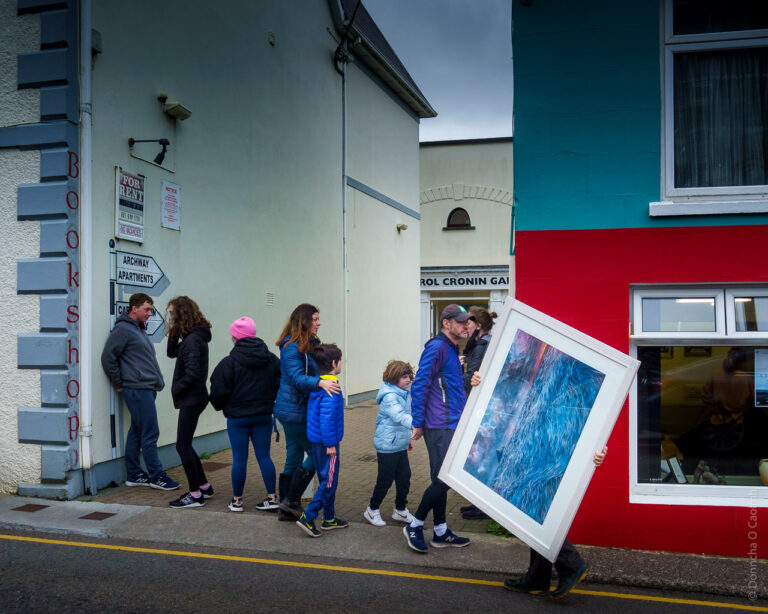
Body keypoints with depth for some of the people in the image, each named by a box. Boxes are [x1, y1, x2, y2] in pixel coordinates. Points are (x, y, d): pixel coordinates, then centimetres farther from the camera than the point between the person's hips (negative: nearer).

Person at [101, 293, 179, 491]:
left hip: (146, 389, 9)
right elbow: (108, 358, -13)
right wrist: (119, 384, -8)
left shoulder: (139, 329, 19)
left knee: (137, 432, 13)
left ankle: (133, 474, 20)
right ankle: (156, 475, 2)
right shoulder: (123, 329, -10)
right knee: (150, 433, -5)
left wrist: (158, 380, 15)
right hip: (137, 389, -9)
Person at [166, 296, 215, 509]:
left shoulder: (193, 340, -19)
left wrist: (176, 389, -11)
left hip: (192, 399, -10)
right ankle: (204, 486, 25)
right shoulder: (190, 338, 12)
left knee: (183, 445, -3)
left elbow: (192, 373, -24)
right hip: (191, 398, 10)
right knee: (185, 445, 17)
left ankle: (195, 494, 4)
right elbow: (172, 353, 20)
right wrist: (173, 333, 6)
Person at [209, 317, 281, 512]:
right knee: (264, 456, 10)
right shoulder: (271, 359, 1)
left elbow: (219, 392, -11)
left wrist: (221, 406, 9)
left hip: (237, 418, -4)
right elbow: (279, 385, 5)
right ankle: (272, 497, 11)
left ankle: (237, 500, 17)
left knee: (239, 459, 5)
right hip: (263, 416, 4)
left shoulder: (229, 362, -13)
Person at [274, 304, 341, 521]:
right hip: (294, 411, -9)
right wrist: (320, 382, -42)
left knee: (294, 457, 13)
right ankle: (291, 501, 6)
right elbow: (297, 378, -28)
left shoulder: (310, 344, 10)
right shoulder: (292, 348, -17)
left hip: (292, 411, 9)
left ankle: (286, 509, 21)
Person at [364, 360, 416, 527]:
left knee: (404, 477, 11)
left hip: (400, 445, 8)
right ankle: (372, 510, 22)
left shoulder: (404, 394, 8)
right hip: (387, 446, -8)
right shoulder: (390, 397, -21)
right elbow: (399, 416, -36)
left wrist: (408, 437, 22)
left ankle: (400, 510, 28)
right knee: (385, 480, 3)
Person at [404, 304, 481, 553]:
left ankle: (441, 532, 23)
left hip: (450, 425, 10)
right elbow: (420, 386, -18)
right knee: (443, 480, -6)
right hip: (440, 427, -10)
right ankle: (415, 526, 8)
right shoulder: (437, 347, -13)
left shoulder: (451, 349, 17)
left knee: (442, 480, 14)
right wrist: (418, 424, -17)